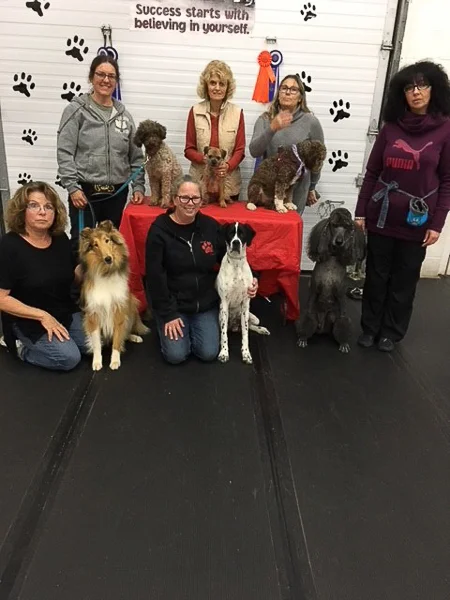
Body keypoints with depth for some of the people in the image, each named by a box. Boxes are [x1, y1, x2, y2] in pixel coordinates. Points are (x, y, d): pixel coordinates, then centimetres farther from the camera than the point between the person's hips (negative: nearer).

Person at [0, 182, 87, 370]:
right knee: (69, 357, -20)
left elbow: (72, 278, 11)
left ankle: (46, 341, 15)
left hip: (66, 313, 7)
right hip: (27, 321, -6)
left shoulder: (60, 239, -1)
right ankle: (22, 346, 6)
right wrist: (42, 315, -22)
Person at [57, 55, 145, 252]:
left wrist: (138, 187, 4)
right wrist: (72, 187, -15)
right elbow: (65, 153, -7)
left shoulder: (124, 115, 12)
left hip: (117, 193, 4)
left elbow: (136, 156, 13)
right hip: (85, 191, -4)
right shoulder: (76, 110, -1)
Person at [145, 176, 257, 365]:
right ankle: (165, 324, 22)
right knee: (176, 355, -11)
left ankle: (192, 326, 26)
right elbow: (155, 276, -14)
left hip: (206, 303, 3)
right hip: (172, 303, -2)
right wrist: (168, 314, -15)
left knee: (209, 353, -6)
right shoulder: (159, 230, -14)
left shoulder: (211, 226, -4)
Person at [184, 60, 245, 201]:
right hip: (199, 180, 0)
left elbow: (240, 150, 0)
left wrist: (228, 166, -19)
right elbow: (189, 149, 2)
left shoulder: (237, 113, -1)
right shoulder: (195, 111, -1)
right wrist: (204, 159, -18)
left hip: (228, 182, 0)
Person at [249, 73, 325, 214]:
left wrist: (312, 188, 12)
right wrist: (272, 128, -27)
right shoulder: (265, 119, 0)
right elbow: (254, 152, -13)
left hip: (296, 190, -1)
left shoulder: (311, 122, -5)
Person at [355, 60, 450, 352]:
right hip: (381, 217, 2)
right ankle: (370, 328, 27)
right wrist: (361, 212, 2)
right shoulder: (391, 127, 3)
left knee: (404, 281, 9)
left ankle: (391, 332, 26)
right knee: (376, 276, 10)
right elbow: (372, 173, 5)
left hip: (417, 221, -1)